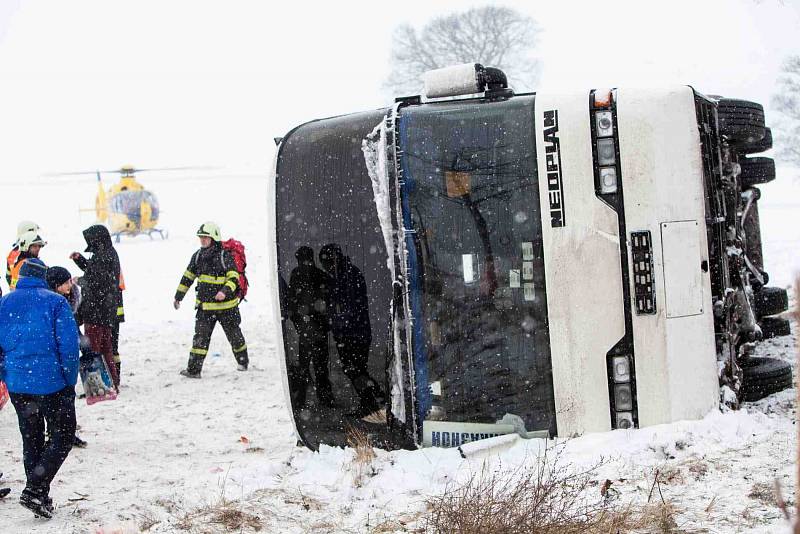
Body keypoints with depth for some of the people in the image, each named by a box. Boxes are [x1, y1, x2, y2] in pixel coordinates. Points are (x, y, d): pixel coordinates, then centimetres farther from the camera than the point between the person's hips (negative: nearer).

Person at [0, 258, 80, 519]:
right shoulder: (55, 302, -5)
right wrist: (70, 382, -1)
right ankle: (35, 489, -10)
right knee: (62, 438, 5)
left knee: (31, 440, 17)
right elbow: (69, 345, -9)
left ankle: (40, 497, 19)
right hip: (51, 383, -4)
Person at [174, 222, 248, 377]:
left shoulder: (225, 256, -15)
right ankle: (194, 369, -7)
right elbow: (188, 277, 13)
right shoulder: (198, 256, 3)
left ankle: (243, 361, 36)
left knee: (234, 334, 14)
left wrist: (225, 291, -37)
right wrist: (178, 296, 14)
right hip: (205, 305, 4)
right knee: (200, 337, -6)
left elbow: (234, 277, -20)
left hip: (226, 305, -4)